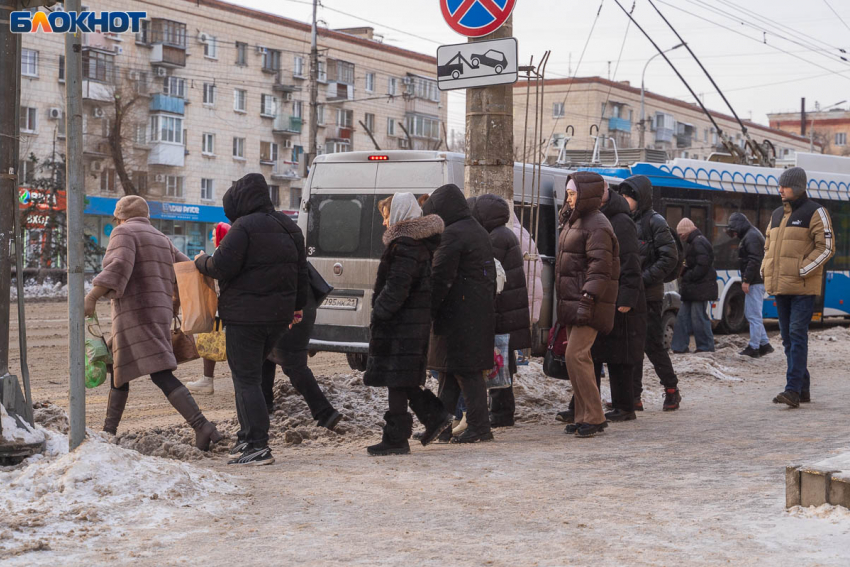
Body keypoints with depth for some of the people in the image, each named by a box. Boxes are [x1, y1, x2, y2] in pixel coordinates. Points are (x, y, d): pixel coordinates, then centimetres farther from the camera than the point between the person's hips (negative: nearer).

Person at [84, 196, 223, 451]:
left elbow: (118, 267, -19)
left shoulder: (124, 233, -1)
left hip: (135, 313, -9)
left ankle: (203, 428, -25)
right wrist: (176, 301, 33)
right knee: (119, 371, 17)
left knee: (162, 377, -14)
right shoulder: (161, 240, 20)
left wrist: (91, 298, -22)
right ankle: (108, 432, 21)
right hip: (158, 313, 9)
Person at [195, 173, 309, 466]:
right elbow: (301, 270, 18)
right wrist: (296, 306, 27)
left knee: (246, 380, -3)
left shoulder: (243, 227, -14)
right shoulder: (289, 227, 13)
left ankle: (259, 447, -7)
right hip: (279, 315, 8)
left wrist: (202, 261, 3)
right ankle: (248, 437, 22)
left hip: (245, 316, -8)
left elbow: (221, 267, -18)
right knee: (252, 374, 20)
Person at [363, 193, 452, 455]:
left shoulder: (405, 245, -17)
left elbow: (397, 286, -22)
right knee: (403, 379, 17)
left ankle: (396, 439, -1)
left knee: (396, 379, -5)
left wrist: (379, 313, -15)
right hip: (418, 320, 10)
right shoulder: (422, 243, 15)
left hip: (402, 322, -10)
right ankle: (436, 415, 15)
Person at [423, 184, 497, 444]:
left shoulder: (452, 234, -14)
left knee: (466, 372, -4)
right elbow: (490, 275, 20)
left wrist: (428, 312, -13)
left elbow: (440, 278, -18)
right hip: (481, 312, 10)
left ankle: (479, 427, -1)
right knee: (449, 372, 14)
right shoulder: (479, 232, 16)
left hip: (459, 315, -10)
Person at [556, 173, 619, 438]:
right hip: (572, 301, 10)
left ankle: (593, 417, -10)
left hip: (589, 304, -10)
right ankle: (584, 416, 16)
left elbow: (600, 267, -21)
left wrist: (587, 299, -28)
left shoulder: (597, 226, -12)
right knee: (578, 357, 10)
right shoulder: (574, 222, 19)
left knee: (576, 355, -15)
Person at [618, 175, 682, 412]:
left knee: (652, 344, -2)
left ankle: (672, 389, 14)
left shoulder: (654, 222, -6)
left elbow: (670, 258, -12)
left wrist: (644, 279, -16)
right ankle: (633, 397, 10)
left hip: (649, 296, -6)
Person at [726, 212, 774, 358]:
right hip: (757, 281, 11)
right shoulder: (750, 235, 20)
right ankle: (765, 344, 17)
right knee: (752, 314, 15)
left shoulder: (751, 237, -12)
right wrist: (747, 279, 17)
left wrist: (746, 280, -21)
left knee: (753, 315, -6)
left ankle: (753, 348, -3)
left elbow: (754, 260, -21)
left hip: (755, 282, -11)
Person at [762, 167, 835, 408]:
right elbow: (768, 245, 25)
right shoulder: (777, 214, 16)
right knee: (788, 338, 8)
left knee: (797, 335, -13)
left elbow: (826, 247, -9)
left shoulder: (815, 212, -4)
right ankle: (803, 389, 16)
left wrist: (802, 271, -14)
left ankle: (793, 389, -16)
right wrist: (766, 270, 8)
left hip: (803, 287, -7)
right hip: (780, 287, 7)